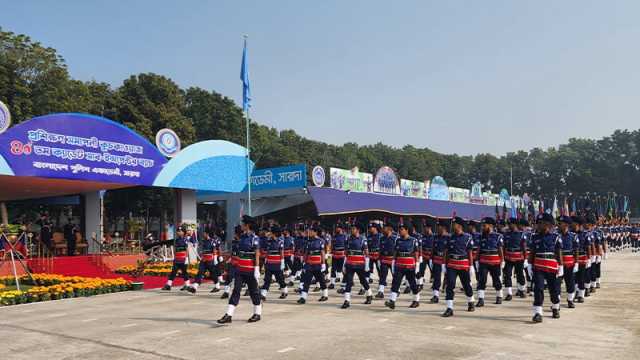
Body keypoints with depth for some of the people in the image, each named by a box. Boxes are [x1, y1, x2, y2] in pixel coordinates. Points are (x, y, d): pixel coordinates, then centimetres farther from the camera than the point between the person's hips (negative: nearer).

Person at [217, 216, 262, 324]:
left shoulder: (255, 238, -11)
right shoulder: (242, 237, 10)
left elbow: (257, 255, -13)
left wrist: (257, 270, -17)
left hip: (250, 270, -6)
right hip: (240, 270, 6)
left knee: (253, 291, 6)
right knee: (236, 290, 0)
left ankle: (257, 313, 21)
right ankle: (229, 315, -2)